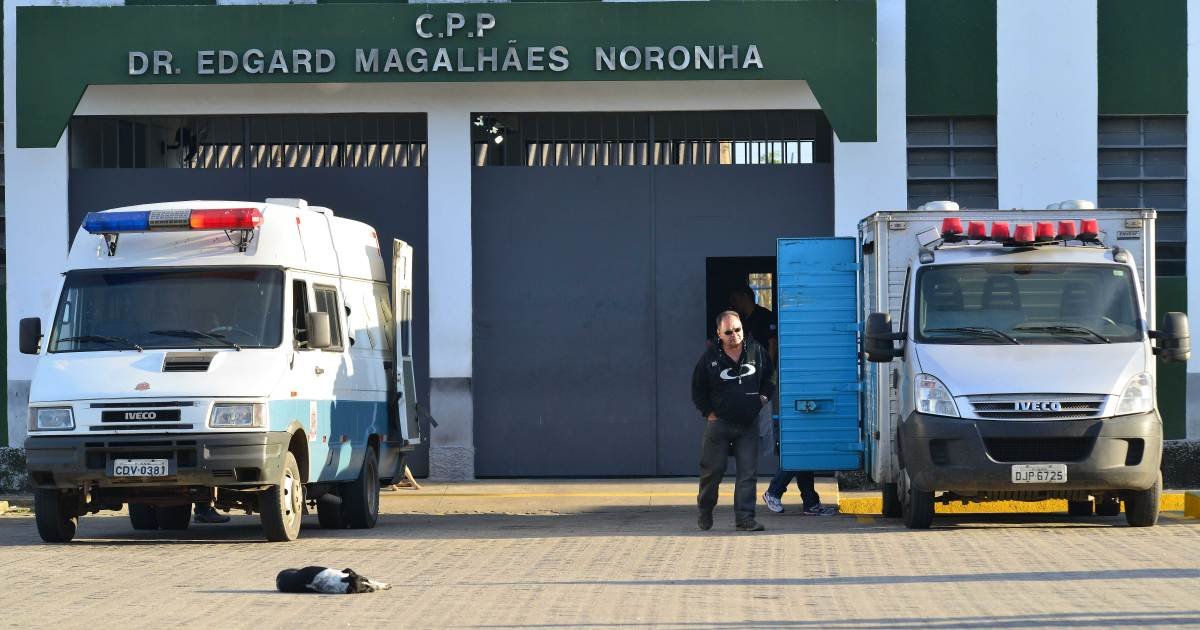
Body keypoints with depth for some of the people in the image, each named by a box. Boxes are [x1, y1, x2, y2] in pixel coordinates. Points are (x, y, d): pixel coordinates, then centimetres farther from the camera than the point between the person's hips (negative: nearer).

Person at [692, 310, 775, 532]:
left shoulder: (756, 351, 1)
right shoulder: (710, 358, -5)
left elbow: (769, 376, 19)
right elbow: (698, 389, 5)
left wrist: (764, 397, 8)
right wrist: (708, 412, 0)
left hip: (749, 424, 2)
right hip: (719, 422, -2)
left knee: (748, 472, -3)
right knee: (713, 469, 4)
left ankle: (744, 517, -1)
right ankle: (705, 511, 25)